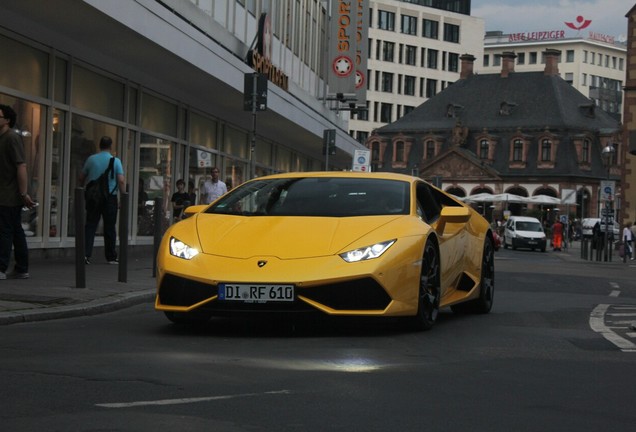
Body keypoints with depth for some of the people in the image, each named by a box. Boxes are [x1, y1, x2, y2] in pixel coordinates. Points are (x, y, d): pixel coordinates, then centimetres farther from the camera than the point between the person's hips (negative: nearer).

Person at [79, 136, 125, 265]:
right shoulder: (116, 161, -4)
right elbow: (121, 180, -11)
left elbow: (81, 178, 9)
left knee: (90, 225, 3)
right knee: (109, 227, 6)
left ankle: (86, 253, -10)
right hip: (110, 196, -1)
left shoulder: (91, 159, 2)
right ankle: (111, 257, 12)